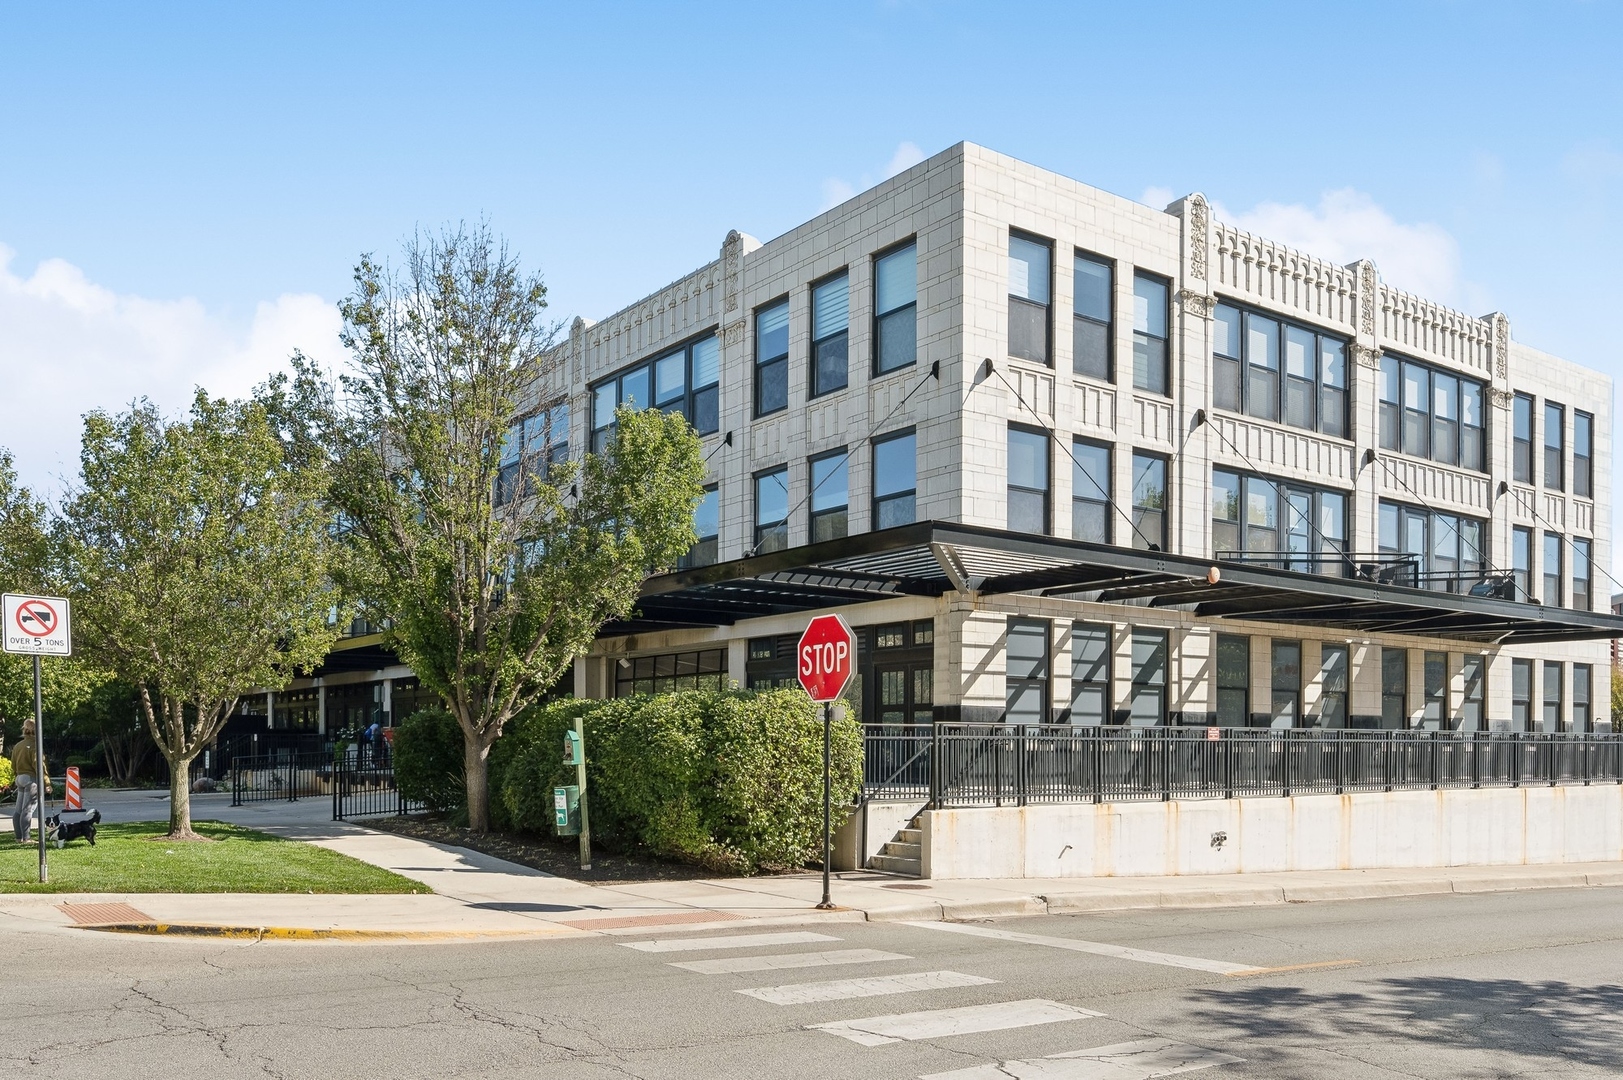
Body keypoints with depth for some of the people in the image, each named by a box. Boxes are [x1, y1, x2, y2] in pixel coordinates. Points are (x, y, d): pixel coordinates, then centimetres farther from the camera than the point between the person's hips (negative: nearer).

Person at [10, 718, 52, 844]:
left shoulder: (17, 746, 12)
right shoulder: (34, 745, -14)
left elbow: (13, 766, 17)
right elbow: (39, 765, -17)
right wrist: (47, 783, -15)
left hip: (20, 778, 8)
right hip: (31, 778, -8)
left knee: (18, 809, 11)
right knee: (27, 809, -7)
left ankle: (19, 837, 16)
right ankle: (25, 838, -7)